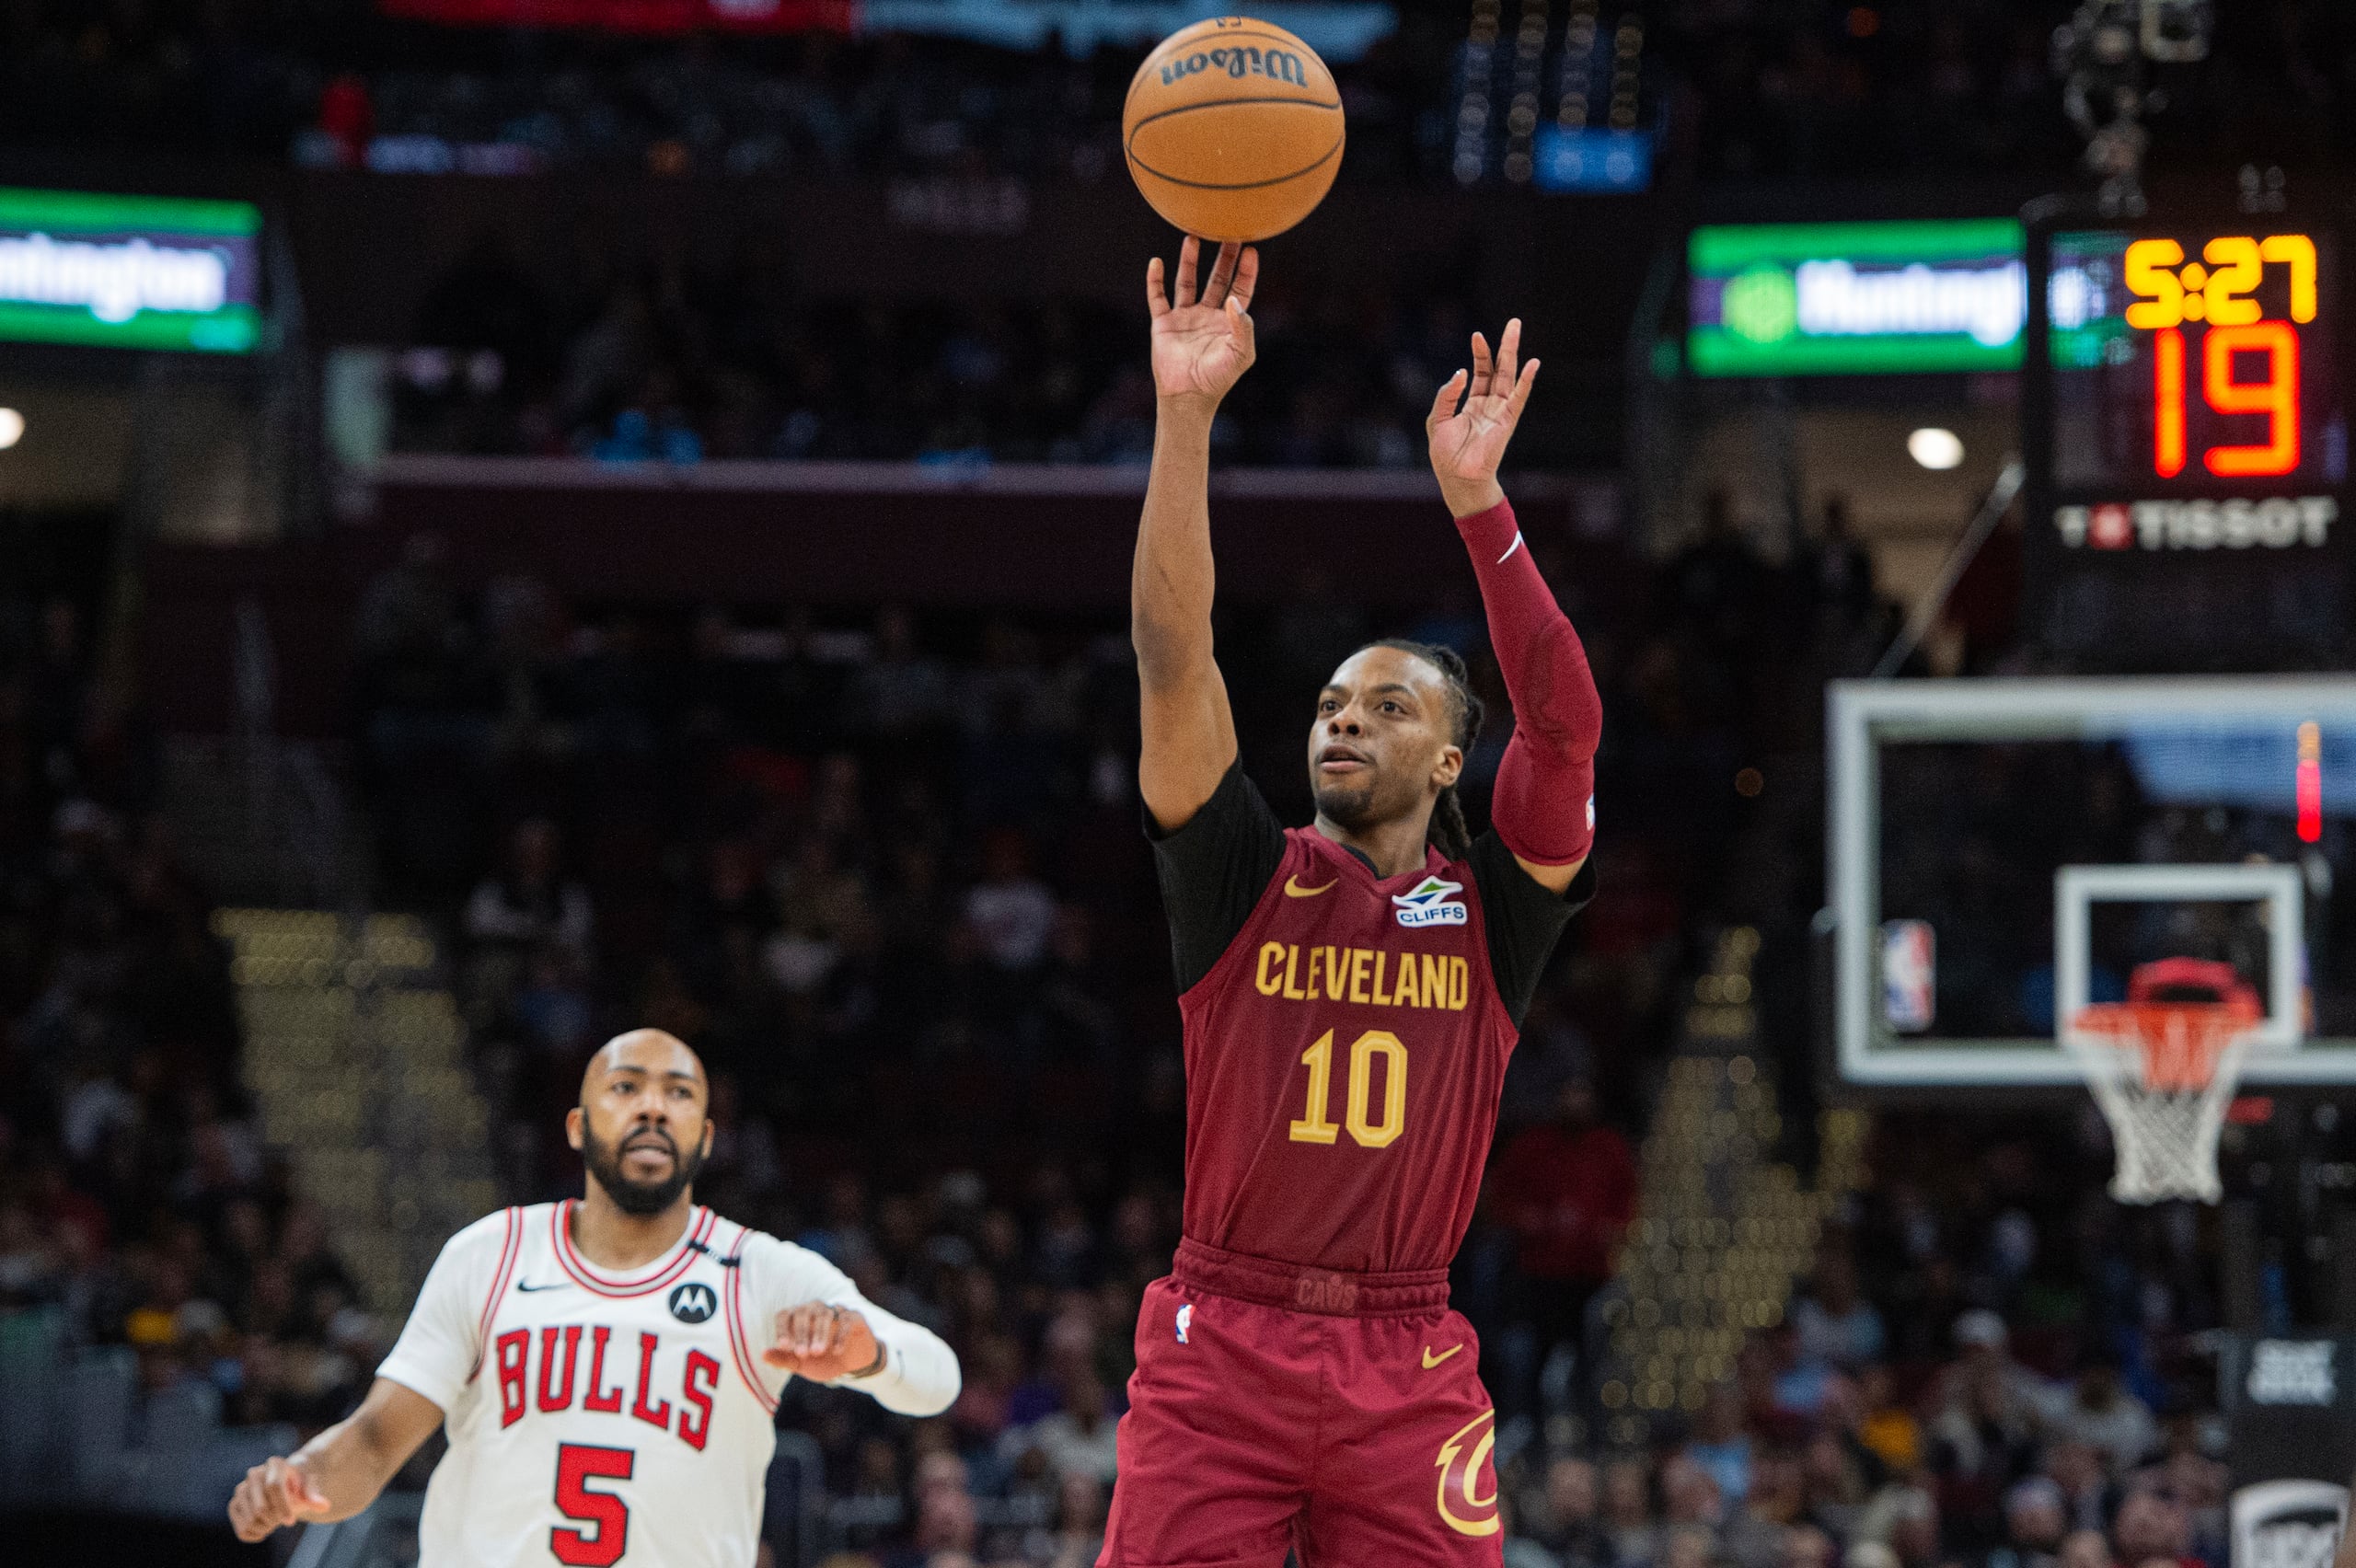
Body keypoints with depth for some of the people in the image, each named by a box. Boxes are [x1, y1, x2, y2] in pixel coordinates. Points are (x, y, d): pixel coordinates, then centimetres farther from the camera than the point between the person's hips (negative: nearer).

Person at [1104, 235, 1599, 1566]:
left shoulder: (1492, 906, 8)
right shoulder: (1246, 878, 7)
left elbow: (1566, 723, -9)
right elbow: (1173, 657, -4)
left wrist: (1478, 503, -17)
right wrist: (1186, 418, -14)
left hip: (1408, 1359, 0)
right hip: (1221, 1344, 0)